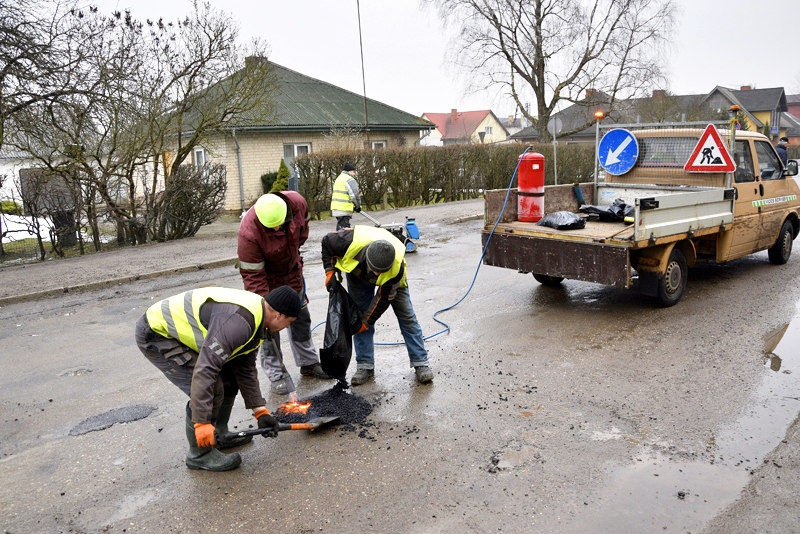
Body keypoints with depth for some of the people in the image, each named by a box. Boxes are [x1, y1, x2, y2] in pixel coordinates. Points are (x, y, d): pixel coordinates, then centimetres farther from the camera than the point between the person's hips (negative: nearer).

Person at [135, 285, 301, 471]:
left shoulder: (256, 316, 0)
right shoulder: (238, 321, -32)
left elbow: (246, 369, 8)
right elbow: (204, 371, -35)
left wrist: (260, 411, 6)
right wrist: (201, 423, -31)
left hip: (179, 328, 10)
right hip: (156, 333, -10)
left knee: (228, 379, 9)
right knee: (210, 389, -15)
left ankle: (219, 436, 27)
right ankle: (200, 454, 4)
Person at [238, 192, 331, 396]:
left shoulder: (298, 203, -26)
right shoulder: (249, 232, -39)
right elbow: (252, 274, -30)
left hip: (293, 270, 5)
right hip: (267, 276, -5)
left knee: (301, 317, 16)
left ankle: (309, 363, 33)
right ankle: (276, 373, 13)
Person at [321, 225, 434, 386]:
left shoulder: (397, 266, -43)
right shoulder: (350, 241, -44)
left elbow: (384, 298, -28)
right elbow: (326, 243, -20)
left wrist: (367, 321, -21)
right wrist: (330, 271, -25)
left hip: (391, 280, -1)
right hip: (357, 272, 2)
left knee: (407, 316, -5)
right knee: (359, 316, -3)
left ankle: (421, 364, 3)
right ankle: (365, 366, 6)